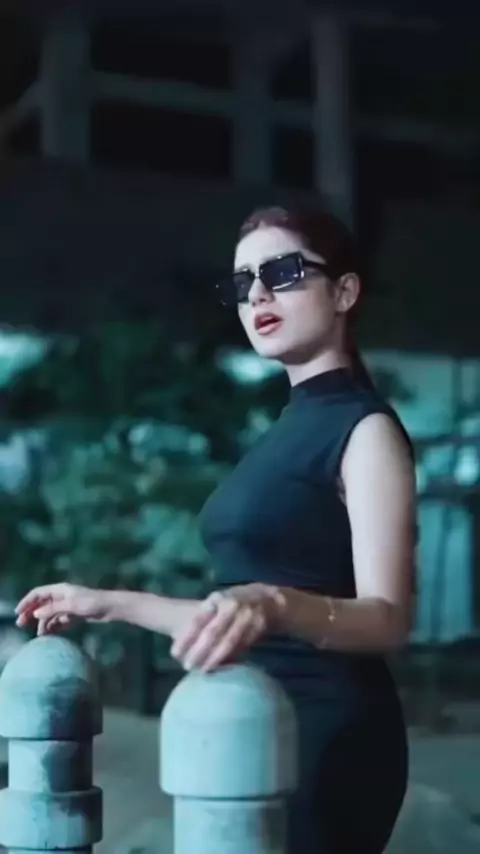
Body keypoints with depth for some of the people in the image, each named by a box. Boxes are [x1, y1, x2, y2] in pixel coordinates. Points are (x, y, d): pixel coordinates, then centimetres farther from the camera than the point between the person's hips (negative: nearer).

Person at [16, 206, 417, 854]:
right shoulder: (291, 428, 16)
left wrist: (274, 604, -37)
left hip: (325, 735, -8)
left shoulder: (366, 427, -8)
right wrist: (109, 603, 17)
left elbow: (386, 618, -20)